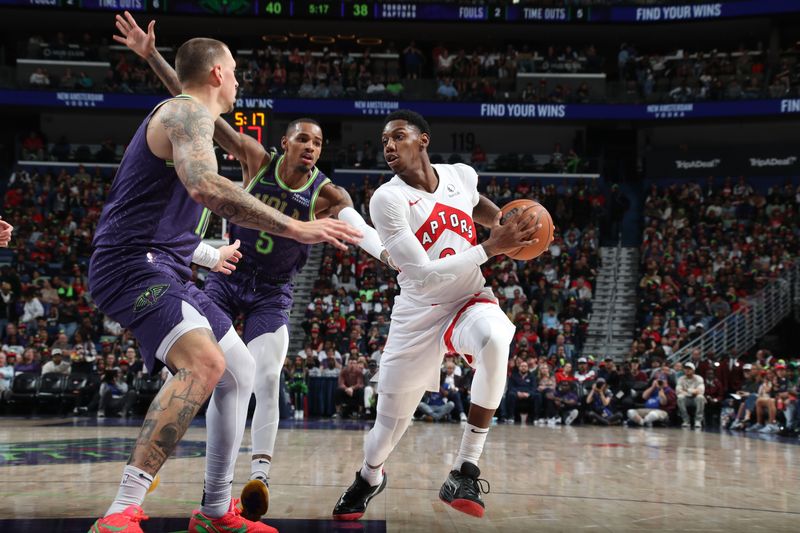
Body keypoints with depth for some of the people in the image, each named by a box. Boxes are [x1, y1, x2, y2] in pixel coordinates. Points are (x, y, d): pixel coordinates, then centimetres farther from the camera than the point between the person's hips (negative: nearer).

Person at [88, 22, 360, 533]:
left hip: (165, 271, 11)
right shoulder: (188, 112, -11)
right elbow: (204, 184, -31)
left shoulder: (179, 112, 22)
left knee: (240, 368, 15)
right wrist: (294, 228, -32)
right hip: (133, 265, -11)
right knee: (204, 362, -32)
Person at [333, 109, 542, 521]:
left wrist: (503, 221, 3)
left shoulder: (462, 175, -2)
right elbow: (423, 275, -25)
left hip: (470, 300, 2)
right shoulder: (387, 199, -17)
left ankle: (465, 472, -26)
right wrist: (491, 248, -29)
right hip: (418, 313, -1)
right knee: (389, 426, 7)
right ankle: (369, 477, 46)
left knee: (493, 340, -36)